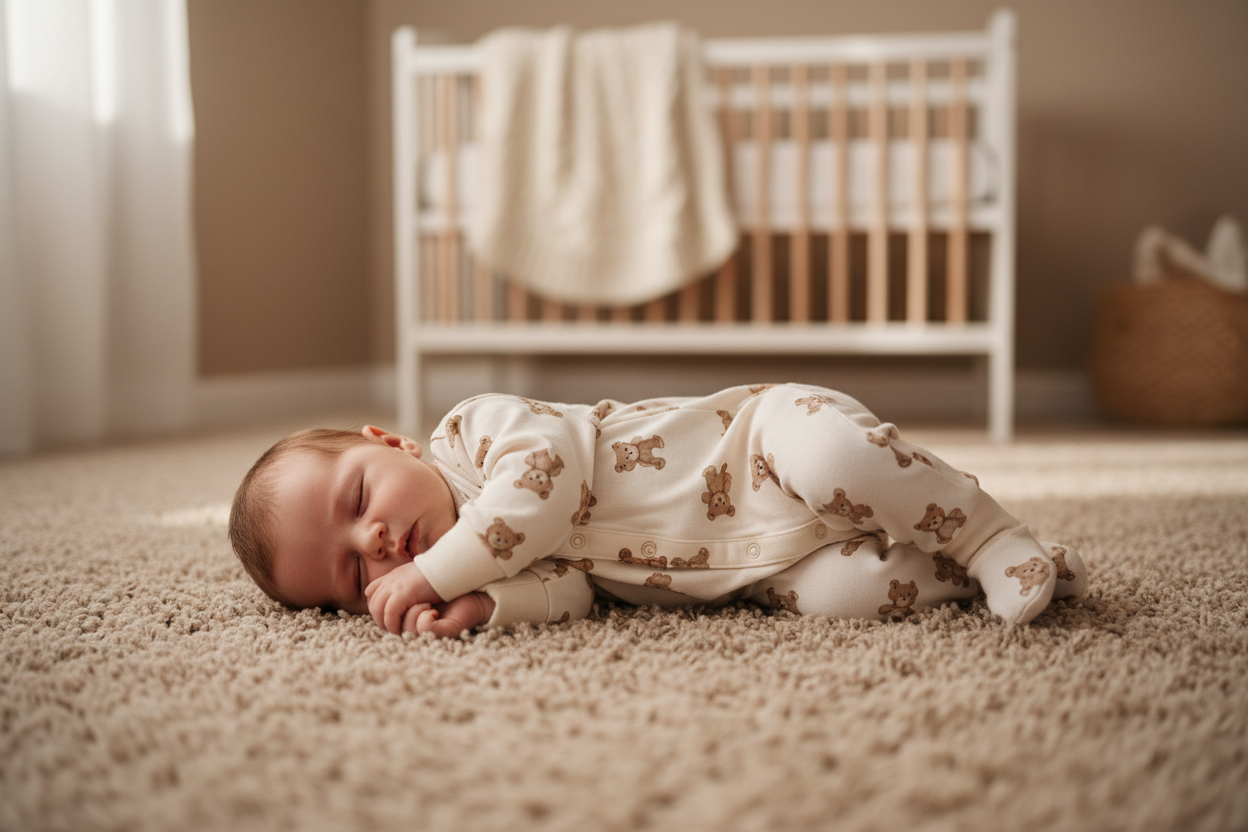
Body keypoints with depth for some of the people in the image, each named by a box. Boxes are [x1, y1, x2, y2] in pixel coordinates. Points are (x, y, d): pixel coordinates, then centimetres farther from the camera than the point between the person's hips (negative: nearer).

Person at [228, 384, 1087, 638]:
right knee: (844, 594, -22)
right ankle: (948, 572, 4)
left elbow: (550, 469, -31)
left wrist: (435, 571, -27)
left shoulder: (475, 428, -13)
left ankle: (991, 538, -11)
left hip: (762, 435, -4)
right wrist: (477, 603, -31)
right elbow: (565, 588, -12)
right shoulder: (462, 562, 3)